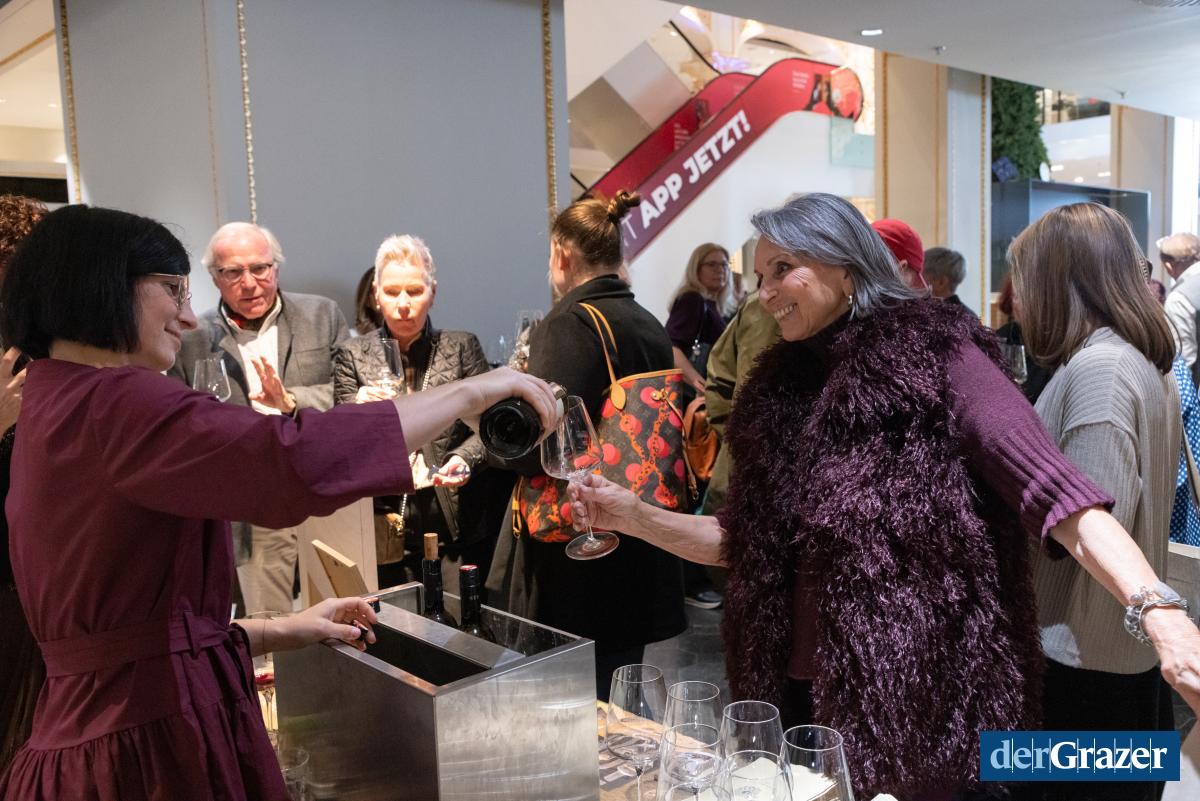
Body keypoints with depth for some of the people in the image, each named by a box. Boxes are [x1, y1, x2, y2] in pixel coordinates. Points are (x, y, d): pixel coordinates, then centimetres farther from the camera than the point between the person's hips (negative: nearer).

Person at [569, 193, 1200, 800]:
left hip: (922, 698, -5)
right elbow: (749, 542, 11)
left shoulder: (934, 355, -10)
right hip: (803, 693, 6)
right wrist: (635, 517, 1)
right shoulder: (781, 385, 8)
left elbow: (1053, 492, -20)